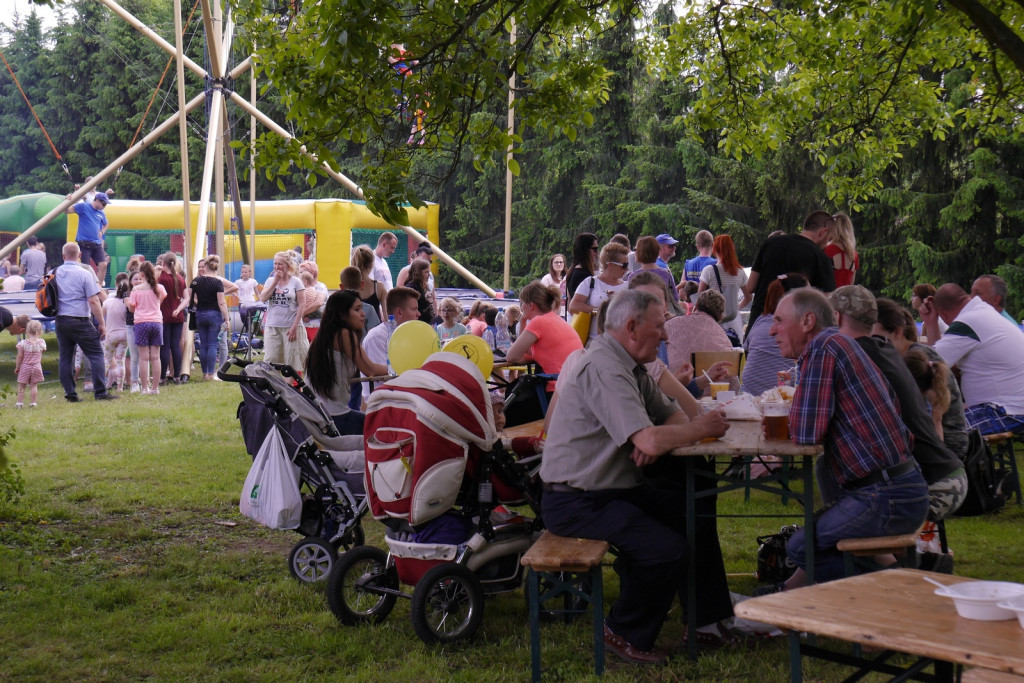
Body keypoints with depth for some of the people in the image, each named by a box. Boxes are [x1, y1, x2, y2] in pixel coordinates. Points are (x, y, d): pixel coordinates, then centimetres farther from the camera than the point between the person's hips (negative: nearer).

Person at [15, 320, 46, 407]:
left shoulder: (23, 343, -13)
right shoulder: (41, 342, -8)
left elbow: (19, 357, -9)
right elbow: (44, 349, 15)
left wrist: (17, 367, 3)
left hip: (25, 367, -2)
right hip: (37, 367, 2)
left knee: (21, 386, 8)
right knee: (34, 385, 8)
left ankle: (20, 402, 7)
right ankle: (32, 403, 7)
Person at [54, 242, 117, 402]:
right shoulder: (85, 273, -8)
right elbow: (94, 301, -11)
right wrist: (102, 323, -6)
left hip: (61, 321, 5)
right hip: (80, 321, -5)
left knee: (65, 357, 10)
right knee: (96, 354, 0)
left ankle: (70, 394, 9)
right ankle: (100, 392, -4)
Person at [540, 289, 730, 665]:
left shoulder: (631, 366, 12)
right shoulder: (603, 368, -22)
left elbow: (673, 414, 15)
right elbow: (650, 441, -30)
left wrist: (657, 440, -10)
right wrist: (701, 428, -12)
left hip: (615, 489, 10)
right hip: (577, 503, -10)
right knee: (668, 549, -22)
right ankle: (625, 635, 1)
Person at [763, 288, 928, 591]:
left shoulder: (822, 347, -12)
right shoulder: (841, 344, 16)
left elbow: (806, 433, -18)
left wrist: (790, 420, 5)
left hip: (887, 498, -10)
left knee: (800, 546, -5)